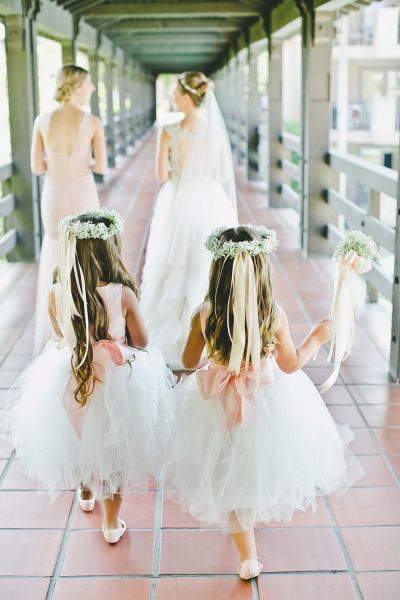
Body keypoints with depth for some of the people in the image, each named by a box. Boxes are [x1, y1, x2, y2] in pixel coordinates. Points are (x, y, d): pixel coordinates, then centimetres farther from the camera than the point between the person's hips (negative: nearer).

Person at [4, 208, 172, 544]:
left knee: (78, 439, 30)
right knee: (112, 447, 19)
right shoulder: (123, 294, -23)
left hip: (69, 382, 2)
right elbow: (141, 342, -8)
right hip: (117, 383, -2)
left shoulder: (56, 294, -17)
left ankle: (86, 493, 57)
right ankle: (112, 523, 35)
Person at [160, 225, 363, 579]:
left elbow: (189, 361, -5)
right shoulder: (274, 315, -21)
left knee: (231, 480, 19)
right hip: (270, 406, -1)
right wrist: (316, 339, 8)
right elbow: (291, 365, -8)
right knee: (264, 468, 30)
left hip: (220, 407, 1)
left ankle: (249, 558, 30)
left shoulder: (204, 315, -20)